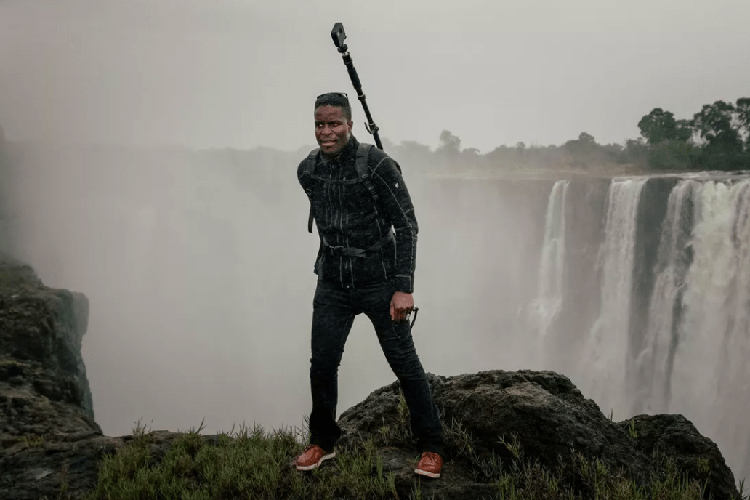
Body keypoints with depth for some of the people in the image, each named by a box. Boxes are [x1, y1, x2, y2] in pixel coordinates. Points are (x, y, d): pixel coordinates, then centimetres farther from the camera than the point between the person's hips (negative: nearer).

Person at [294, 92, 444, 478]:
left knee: (405, 364, 1)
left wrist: (404, 288, -20)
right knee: (322, 364, 7)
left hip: (379, 282, -4)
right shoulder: (307, 171, 0)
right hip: (332, 286, 5)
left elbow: (406, 226, -15)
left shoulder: (378, 166, -16)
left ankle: (431, 448, 17)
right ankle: (323, 442, 28)